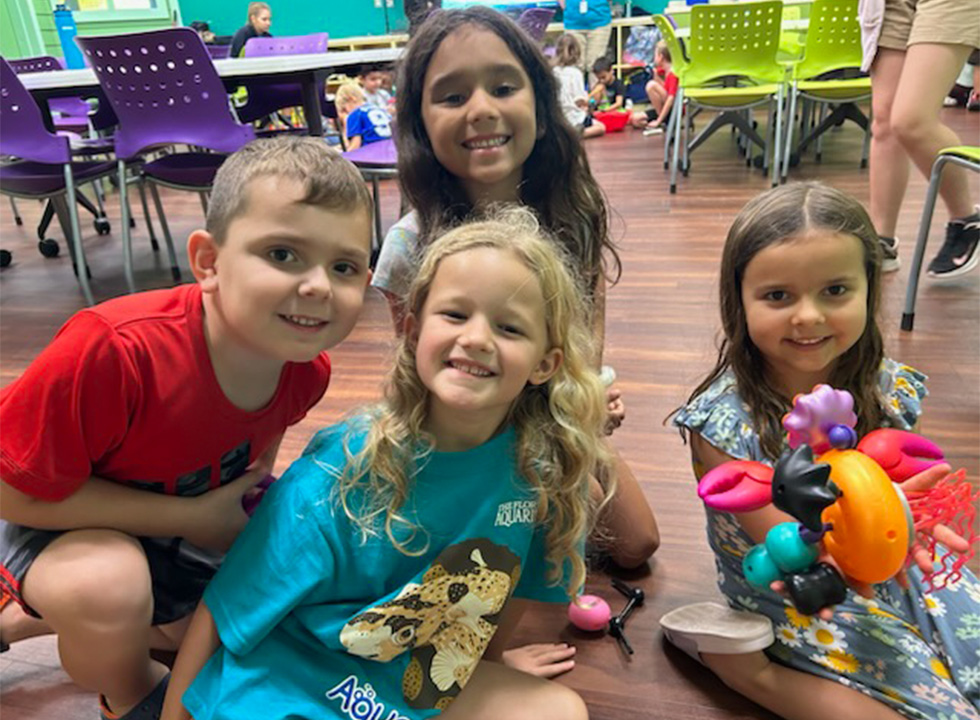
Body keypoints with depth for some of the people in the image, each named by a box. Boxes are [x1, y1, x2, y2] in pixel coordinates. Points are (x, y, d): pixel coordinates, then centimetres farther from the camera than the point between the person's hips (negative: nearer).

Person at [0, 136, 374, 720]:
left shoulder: (306, 367, -20)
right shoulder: (115, 350, -39)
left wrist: (251, 498, -9)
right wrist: (191, 516, -27)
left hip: (187, 519, 6)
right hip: (60, 520, -6)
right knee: (107, 586, -38)